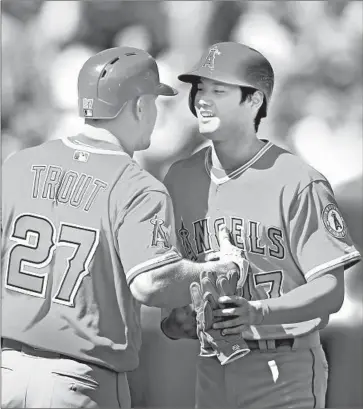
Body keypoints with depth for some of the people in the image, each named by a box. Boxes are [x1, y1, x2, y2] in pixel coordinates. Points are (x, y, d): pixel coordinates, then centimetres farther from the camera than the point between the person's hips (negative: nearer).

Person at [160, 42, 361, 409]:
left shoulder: (297, 183, -12)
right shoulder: (180, 179, 6)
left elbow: (331, 291, -15)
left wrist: (258, 312, -29)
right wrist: (171, 320, -8)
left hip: (285, 368, -5)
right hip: (212, 369, 6)